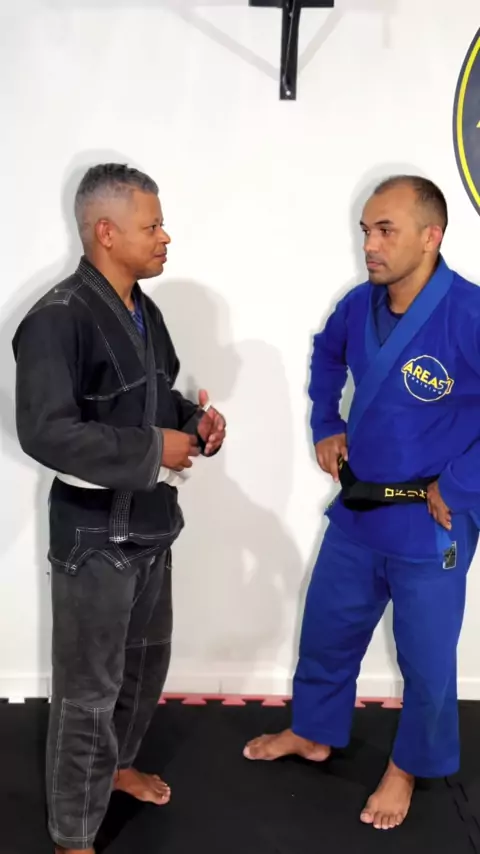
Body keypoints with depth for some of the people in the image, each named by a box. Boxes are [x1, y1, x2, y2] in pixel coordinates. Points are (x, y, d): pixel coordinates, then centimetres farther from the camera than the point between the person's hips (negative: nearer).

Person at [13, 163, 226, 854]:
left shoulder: (143, 311, 8)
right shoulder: (58, 320, -21)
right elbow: (45, 432, -28)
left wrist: (194, 422, -2)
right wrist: (152, 451, -23)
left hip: (150, 520, 9)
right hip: (95, 531, -9)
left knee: (146, 659, 24)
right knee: (89, 690, 3)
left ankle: (117, 764, 49)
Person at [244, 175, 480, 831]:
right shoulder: (359, 305, -5)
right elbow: (326, 356, 20)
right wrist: (326, 426, 12)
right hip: (356, 511, 6)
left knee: (426, 660, 13)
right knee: (326, 630, 22)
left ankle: (409, 768, 38)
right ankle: (313, 733, 46)